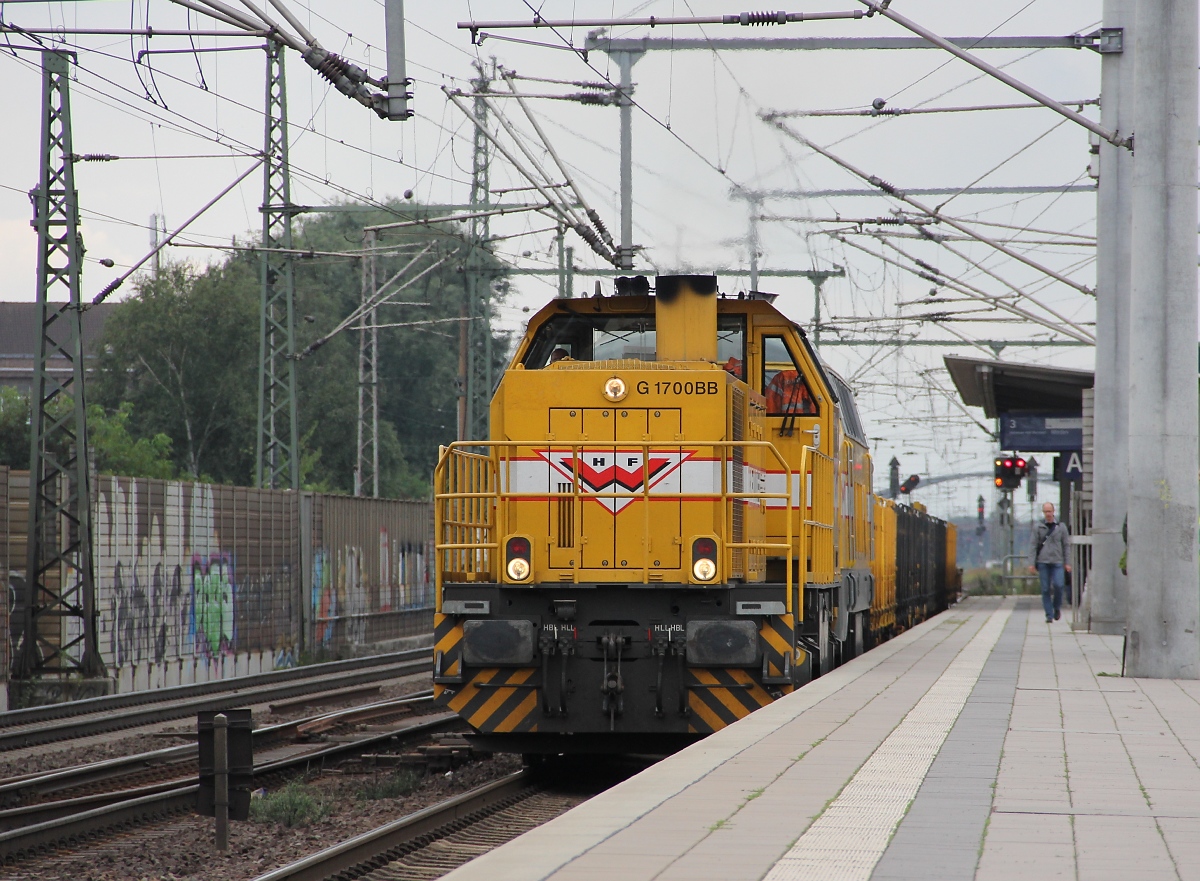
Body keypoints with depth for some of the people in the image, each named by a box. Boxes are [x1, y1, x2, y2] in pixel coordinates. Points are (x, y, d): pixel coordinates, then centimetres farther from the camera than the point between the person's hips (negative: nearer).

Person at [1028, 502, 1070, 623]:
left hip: (1057, 562, 0)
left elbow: (1066, 545, 10)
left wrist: (1067, 563, 5)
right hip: (1043, 562, 0)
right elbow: (1033, 545, 4)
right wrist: (1032, 563, -3)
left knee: (1058, 585, -15)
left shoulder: (1061, 527, 9)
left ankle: (1057, 607, 9)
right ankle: (1049, 615, 3)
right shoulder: (1037, 527, 7)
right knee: (1045, 589, -2)